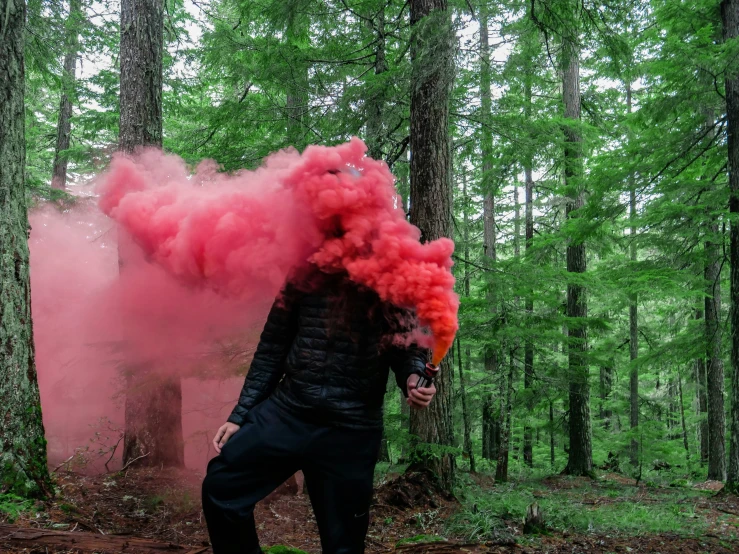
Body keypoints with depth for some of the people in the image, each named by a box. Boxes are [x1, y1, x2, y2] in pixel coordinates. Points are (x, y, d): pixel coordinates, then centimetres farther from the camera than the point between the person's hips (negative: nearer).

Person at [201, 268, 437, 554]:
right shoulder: (305, 274, 4)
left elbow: (409, 347, 5)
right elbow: (272, 349, 9)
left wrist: (413, 379, -20)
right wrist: (239, 415, 8)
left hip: (351, 430, -2)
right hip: (286, 410, 3)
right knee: (220, 485, -1)